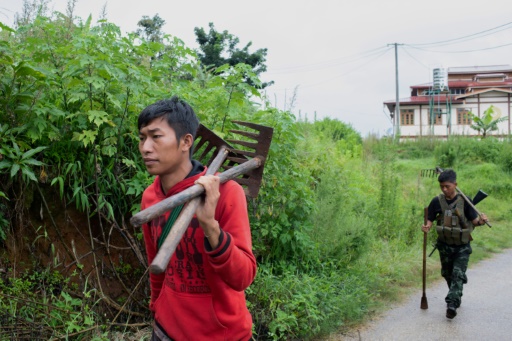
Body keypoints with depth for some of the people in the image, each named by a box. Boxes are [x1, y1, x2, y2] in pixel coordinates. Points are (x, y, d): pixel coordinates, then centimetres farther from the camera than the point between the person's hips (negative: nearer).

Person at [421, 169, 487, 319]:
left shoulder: (464, 200, -13)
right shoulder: (437, 201, -7)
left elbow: (474, 220, -10)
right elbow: (430, 219, -1)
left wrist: (481, 221, -33)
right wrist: (427, 227, -23)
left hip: (462, 246, -3)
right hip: (444, 245, 3)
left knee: (458, 274, -12)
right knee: (447, 274, 17)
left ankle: (452, 304, -14)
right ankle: (457, 297, 39)